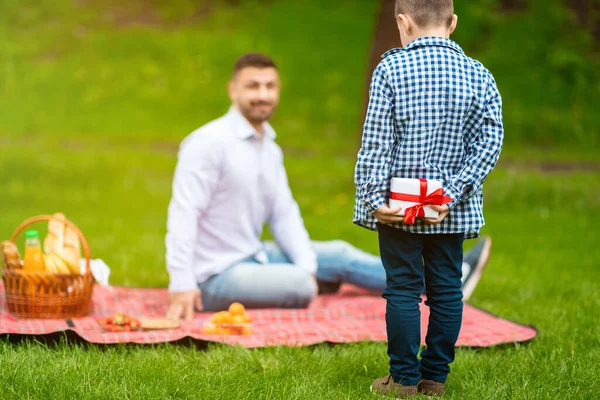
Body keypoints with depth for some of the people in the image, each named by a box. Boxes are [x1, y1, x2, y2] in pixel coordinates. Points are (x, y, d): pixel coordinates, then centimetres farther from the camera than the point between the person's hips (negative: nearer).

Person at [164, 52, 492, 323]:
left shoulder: (270, 150, 9)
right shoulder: (209, 143, -18)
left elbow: (284, 214, 10)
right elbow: (183, 215, -23)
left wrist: (307, 265, -6)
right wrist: (181, 286, -29)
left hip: (252, 258, 9)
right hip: (215, 276, -9)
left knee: (337, 255, 6)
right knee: (301, 286, -27)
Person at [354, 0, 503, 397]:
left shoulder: (391, 69, -9)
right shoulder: (479, 75, -1)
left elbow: (377, 141, -11)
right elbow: (490, 142, -6)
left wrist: (373, 196, -7)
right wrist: (455, 191, -7)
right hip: (452, 209, 3)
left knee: (403, 288, 5)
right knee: (446, 288, 10)